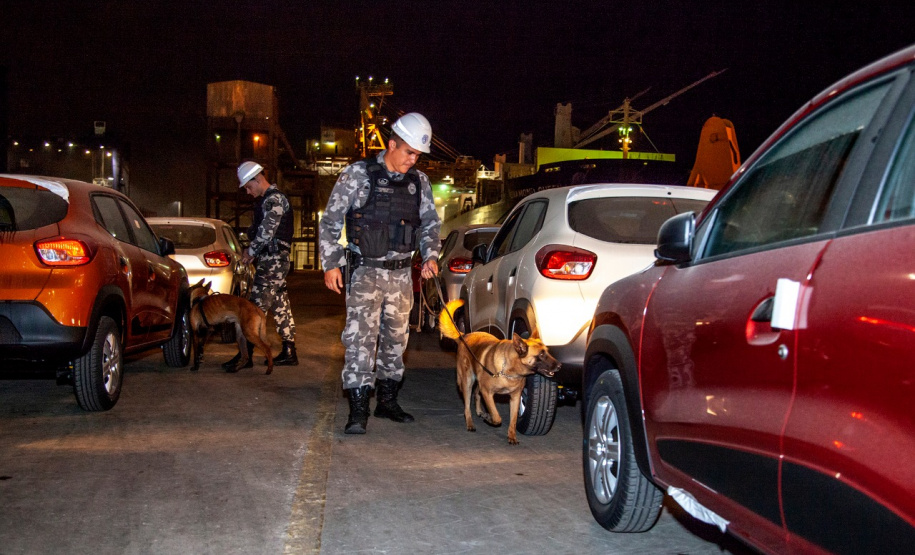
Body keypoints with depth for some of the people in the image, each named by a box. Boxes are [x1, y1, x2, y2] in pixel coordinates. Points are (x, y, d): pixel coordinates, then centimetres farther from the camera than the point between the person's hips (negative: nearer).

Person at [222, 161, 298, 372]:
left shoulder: (274, 199, -12)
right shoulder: (266, 200, 20)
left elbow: (267, 230, -19)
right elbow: (258, 229, 21)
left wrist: (251, 252, -9)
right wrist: (253, 252, 5)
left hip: (273, 259, -10)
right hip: (272, 259, 10)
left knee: (257, 306, -12)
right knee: (280, 306, 11)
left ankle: (246, 356, -12)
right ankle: (289, 353, 16)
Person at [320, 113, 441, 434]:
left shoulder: (419, 182, 7)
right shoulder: (358, 174, -5)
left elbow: (431, 223, 15)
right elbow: (330, 221, -3)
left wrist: (430, 256, -2)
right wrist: (331, 264, -8)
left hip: (401, 274, 5)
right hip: (364, 271, -5)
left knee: (396, 337, 12)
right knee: (361, 335, -14)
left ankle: (387, 401, 26)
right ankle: (358, 410, -14)